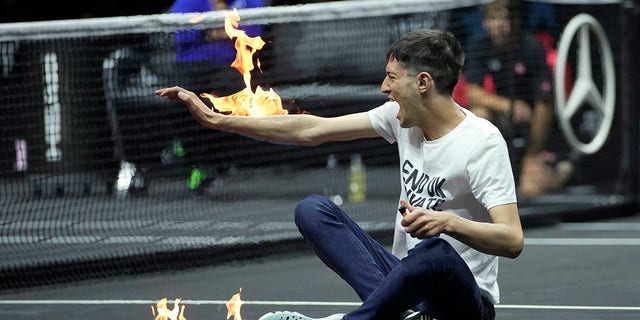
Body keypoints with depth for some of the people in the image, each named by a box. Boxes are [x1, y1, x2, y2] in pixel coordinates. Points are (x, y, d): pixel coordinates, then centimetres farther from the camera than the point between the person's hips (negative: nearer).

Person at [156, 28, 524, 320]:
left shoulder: (482, 142, -17)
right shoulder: (402, 117, 4)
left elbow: (513, 240, -25)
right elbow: (311, 130, 8)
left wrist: (449, 222, -42)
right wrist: (217, 120, 6)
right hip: (407, 280, 8)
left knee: (435, 251, -41)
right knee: (313, 209, -9)